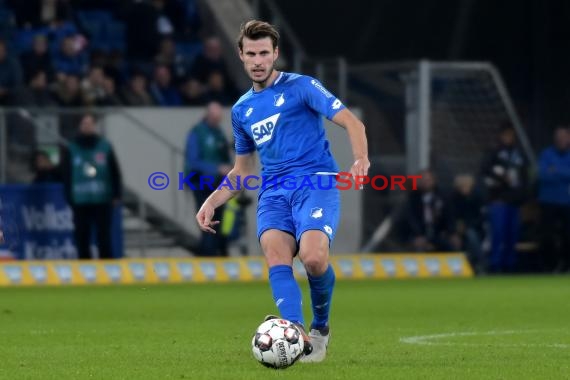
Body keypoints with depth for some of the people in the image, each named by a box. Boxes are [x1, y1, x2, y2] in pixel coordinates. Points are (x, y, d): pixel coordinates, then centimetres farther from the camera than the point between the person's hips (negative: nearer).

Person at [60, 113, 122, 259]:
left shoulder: (105, 147, 4)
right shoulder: (71, 150, 4)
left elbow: (115, 172, 7)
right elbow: (66, 176, 6)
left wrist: (116, 195, 1)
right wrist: (69, 198, 0)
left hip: (103, 201, 0)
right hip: (80, 203, 0)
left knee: (104, 237, -1)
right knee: (82, 238, 3)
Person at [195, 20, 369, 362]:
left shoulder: (301, 87, 4)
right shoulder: (241, 110, 21)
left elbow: (352, 122, -2)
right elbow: (242, 170, 32)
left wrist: (361, 160, -21)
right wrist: (212, 201, 17)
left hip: (316, 183, -4)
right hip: (274, 193, 4)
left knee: (313, 257, -28)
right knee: (276, 254, -27)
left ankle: (321, 328, 0)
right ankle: (299, 336, -44)